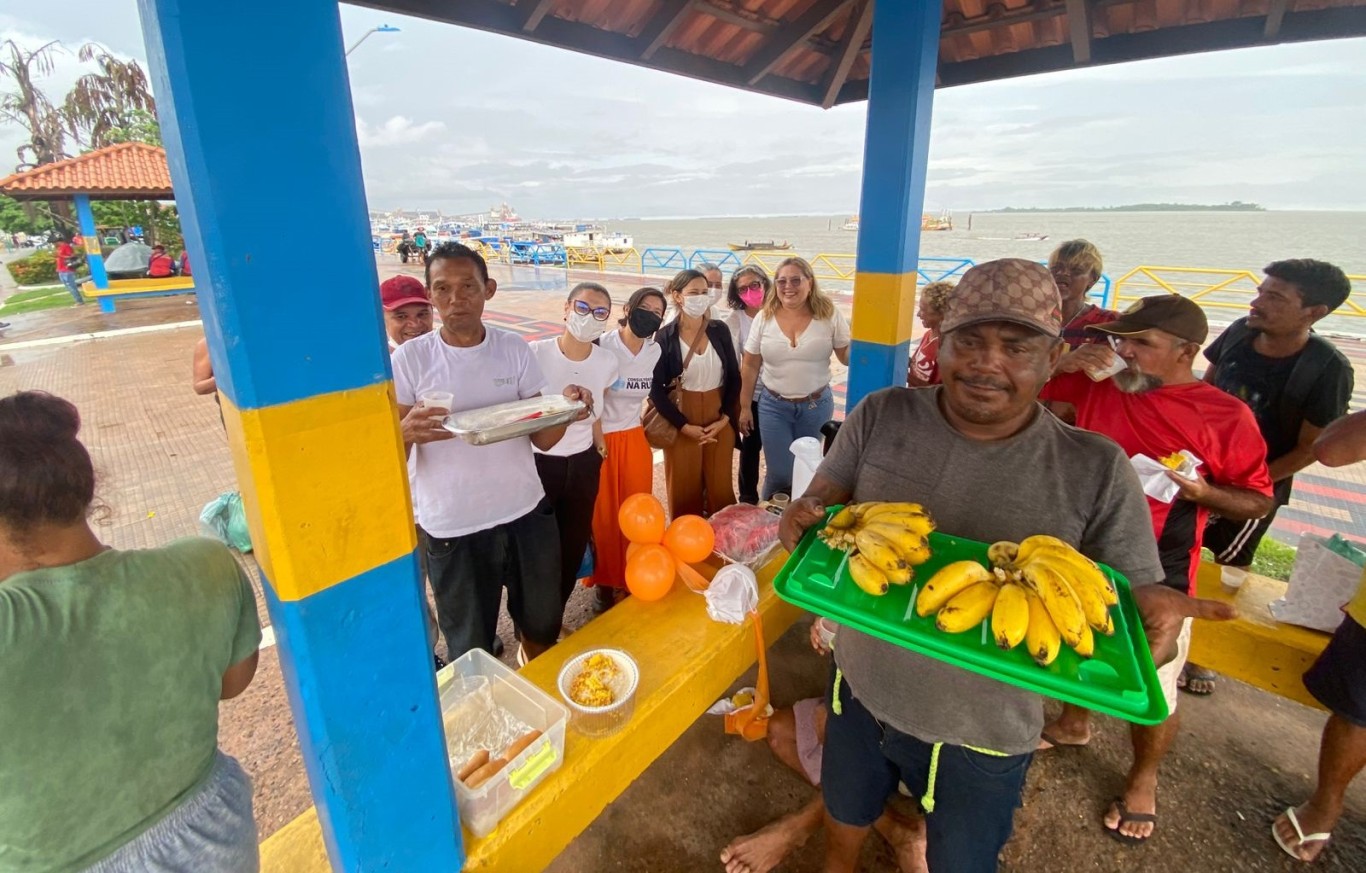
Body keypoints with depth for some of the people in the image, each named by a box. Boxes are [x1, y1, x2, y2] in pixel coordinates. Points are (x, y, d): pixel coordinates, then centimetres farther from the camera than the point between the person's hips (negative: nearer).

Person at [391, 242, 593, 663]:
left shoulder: (515, 349, -2)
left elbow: (542, 439, -1)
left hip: (526, 515, 2)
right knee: (470, 652, 15)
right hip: (453, 530, -2)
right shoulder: (409, 359, -8)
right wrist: (407, 432, -30)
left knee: (543, 627, 21)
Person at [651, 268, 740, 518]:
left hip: (719, 419, 3)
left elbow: (734, 378, 5)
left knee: (720, 486, 12)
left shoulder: (720, 331, 2)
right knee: (685, 489, 8)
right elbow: (656, 389, -9)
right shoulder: (665, 337, -9)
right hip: (682, 421, -3)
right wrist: (684, 425, -14)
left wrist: (724, 418, -6)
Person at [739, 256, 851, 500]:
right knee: (779, 474, 4)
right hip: (773, 405, 0)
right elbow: (751, 366, 2)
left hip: (816, 405, 0)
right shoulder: (764, 318, -4)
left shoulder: (829, 314, -6)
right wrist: (745, 407, 3)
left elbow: (847, 356, -1)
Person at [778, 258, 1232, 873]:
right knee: (844, 819, 31)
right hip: (861, 690, 3)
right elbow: (826, 497, -4)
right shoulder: (880, 417, -12)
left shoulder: (1097, 470, -16)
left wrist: (1152, 609, -31)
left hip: (983, 733, -2)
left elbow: (1133, 594, -8)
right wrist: (804, 516, -27)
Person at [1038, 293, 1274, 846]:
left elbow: (1259, 501, -4)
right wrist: (1064, 362, -13)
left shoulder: (1226, 416, -12)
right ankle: (1074, 724, 53)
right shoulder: (1098, 385, -2)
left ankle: (1143, 779, 39)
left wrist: (1201, 491, -24)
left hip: (1155, 577, -4)